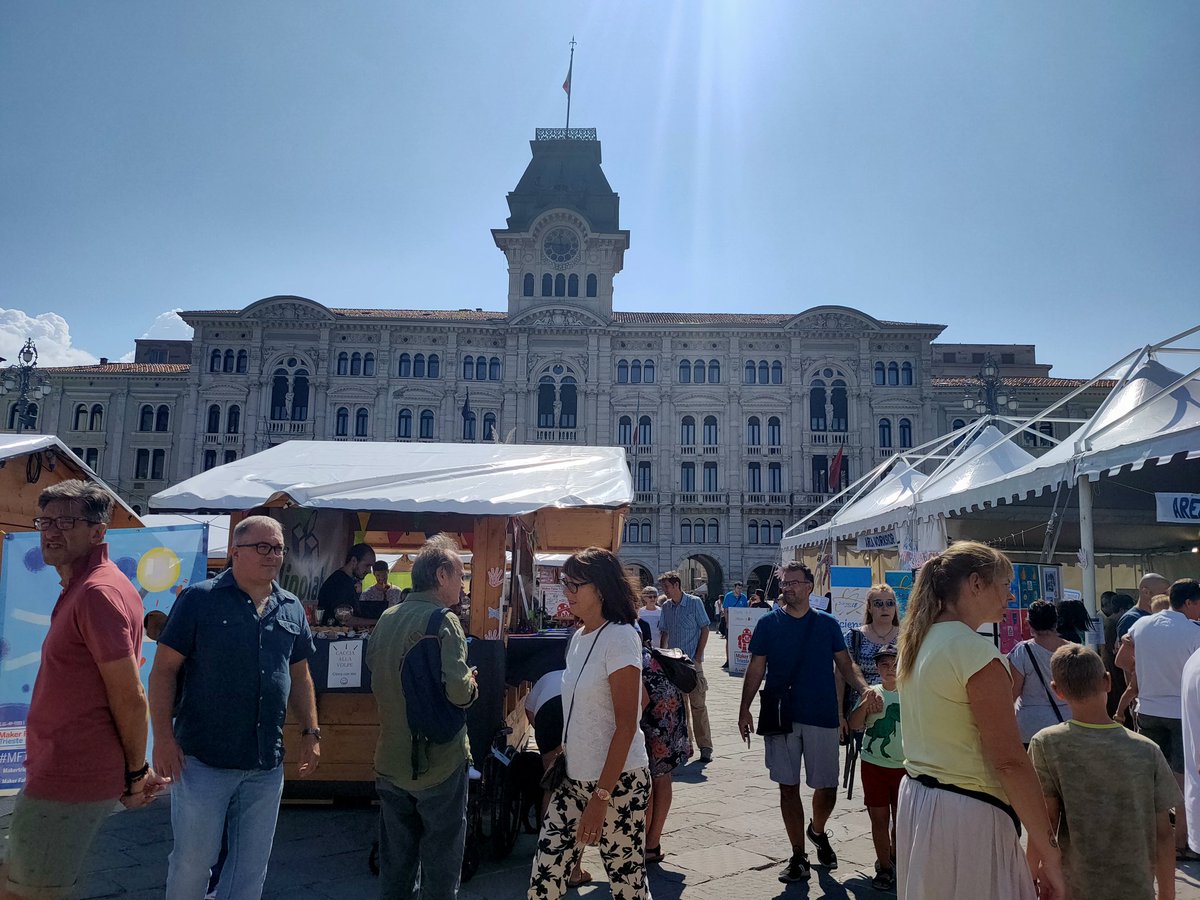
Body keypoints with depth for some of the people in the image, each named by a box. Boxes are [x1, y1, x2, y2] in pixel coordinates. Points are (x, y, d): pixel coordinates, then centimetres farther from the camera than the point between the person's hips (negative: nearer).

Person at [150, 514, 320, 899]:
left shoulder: (292, 609, 7)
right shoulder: (200, 599, -8)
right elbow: (164, 669, -8)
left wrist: (311, 732, 9)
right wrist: (164, 738, -14)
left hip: (267, 765, 5)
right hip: (203, 759, -4)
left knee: (252, 865, 14)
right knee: (193, 858, 8)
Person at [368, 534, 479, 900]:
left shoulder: (386, 619, 5)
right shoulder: (443, 621, -19)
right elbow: (458, 691, -27)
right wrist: (472, 683, -7)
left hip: (390, 762, 7)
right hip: (437, 763, -7)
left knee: (395, 859, 19)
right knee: (441, 860, 9)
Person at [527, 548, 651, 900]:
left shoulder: (620, 637, -15)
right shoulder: (579, 638, 9)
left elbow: (626, 724, -18)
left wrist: (601, 796, -20)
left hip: (617, 781, -7)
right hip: (575, 779, 7)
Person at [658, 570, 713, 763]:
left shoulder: (694, 602, -5)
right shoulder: (666, 607, 8)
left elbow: (704, 629, -4)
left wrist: (698, 656, -9)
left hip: (692, 662, -5)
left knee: (698, 704, -3)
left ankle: (705, 747, 4)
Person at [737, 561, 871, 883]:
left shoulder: (828, 624, 3)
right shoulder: (768, 624, 1)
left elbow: (845, 665, 4)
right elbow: (756, 669, 3)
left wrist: (865, 688, -16)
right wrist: (744, 709, -2)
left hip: (822, 716, 1)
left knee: (827, 786, 6)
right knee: (788, 787, 5)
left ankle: (817, 831, 38)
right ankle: (798, 857, 20)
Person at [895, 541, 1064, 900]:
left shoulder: (917, 642, 8)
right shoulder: (976, 651, -19)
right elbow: (1010, 761, -21)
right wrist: (1050, 852, -16)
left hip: (915, 801, 9)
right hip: (966, 814, -8)